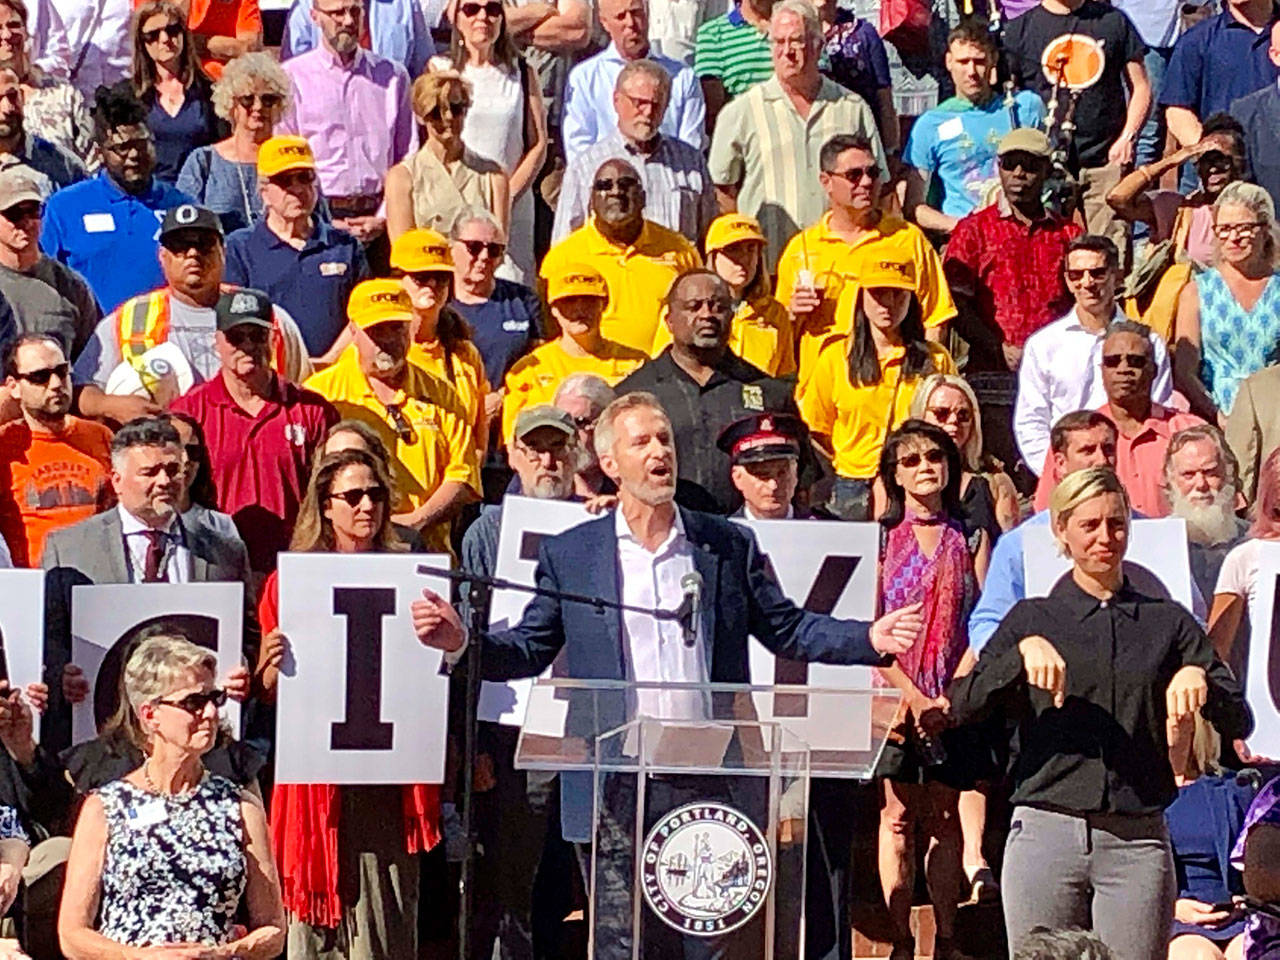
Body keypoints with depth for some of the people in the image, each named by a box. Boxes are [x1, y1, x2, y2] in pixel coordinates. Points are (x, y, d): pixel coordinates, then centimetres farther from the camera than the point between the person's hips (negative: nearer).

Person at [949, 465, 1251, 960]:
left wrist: (1201, 679, -14)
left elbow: (1238, 721, 6)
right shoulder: (1032, 619, 10)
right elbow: (963, 705, -3)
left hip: (1138, 841, 1)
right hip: (1047, 831, -1)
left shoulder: (1167, 622, 12)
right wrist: (1023, 653, -17)